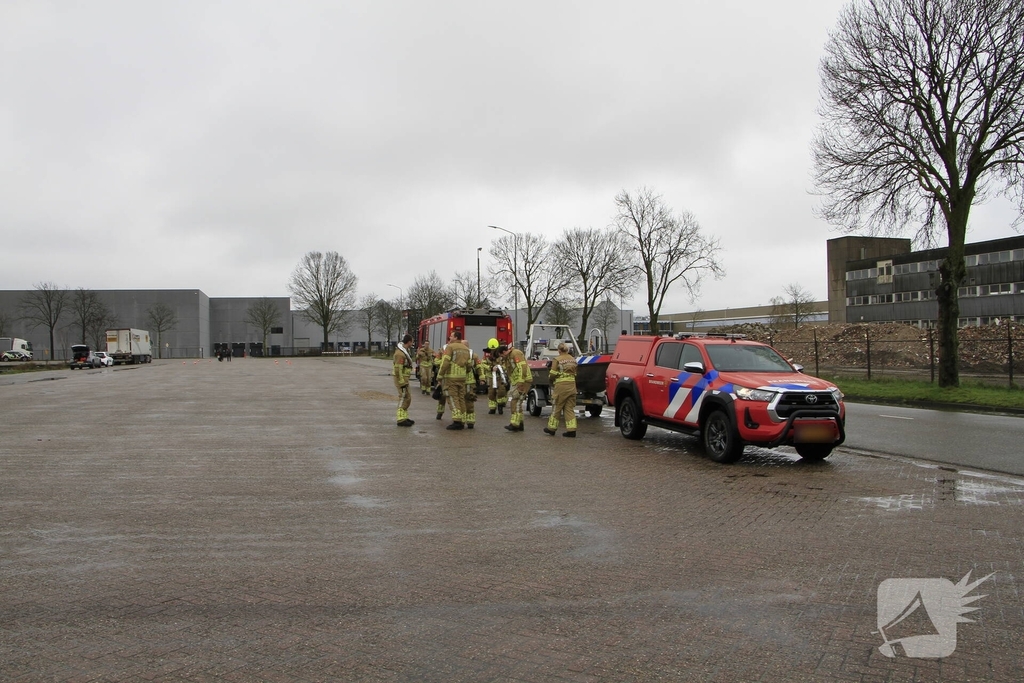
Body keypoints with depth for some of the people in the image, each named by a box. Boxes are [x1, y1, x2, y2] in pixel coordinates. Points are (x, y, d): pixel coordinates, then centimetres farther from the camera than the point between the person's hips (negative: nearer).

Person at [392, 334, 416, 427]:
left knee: (407, 398, 14)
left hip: (404, 377, 10)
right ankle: (401, 419, -3)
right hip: (401, 378, -10)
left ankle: (404, 417, 21)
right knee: (403, 398, -7)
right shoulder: (400, 353, -22)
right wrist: (402, 382, -24)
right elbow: (398, 369, -24)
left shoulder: (404, 350, 11)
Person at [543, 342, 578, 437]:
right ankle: (571, 430, 2)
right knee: (570, 408, 8)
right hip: (572, 385, 5)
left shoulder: (557, 359, -6)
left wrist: (551, 382, 11)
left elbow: (552, 374, -8)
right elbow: (575, 373, 10)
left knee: (557, 407, 7)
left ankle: (552, 428, 17)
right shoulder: (573, 360, 11)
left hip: (561, 386, -5)